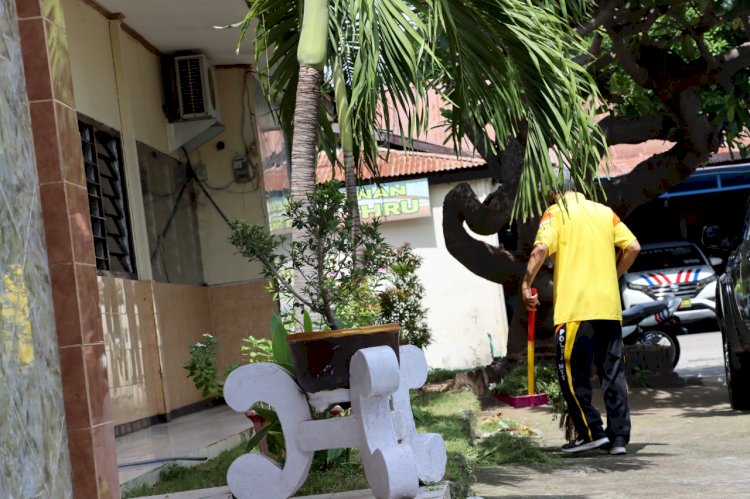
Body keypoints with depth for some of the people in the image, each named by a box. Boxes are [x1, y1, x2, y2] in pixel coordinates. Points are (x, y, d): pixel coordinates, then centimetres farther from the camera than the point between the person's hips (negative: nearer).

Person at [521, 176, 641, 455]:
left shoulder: (555, 213, 1)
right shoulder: (604, 212, 15)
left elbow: (541, 249, -15)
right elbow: (633, 247, 8)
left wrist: (526, 284, -8)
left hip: (574, 307, -5)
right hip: (609, 306, 5)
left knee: (572, 373, 3)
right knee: (613, 373, 8)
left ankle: (591, 432, 0)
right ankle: (618, 437, 6)